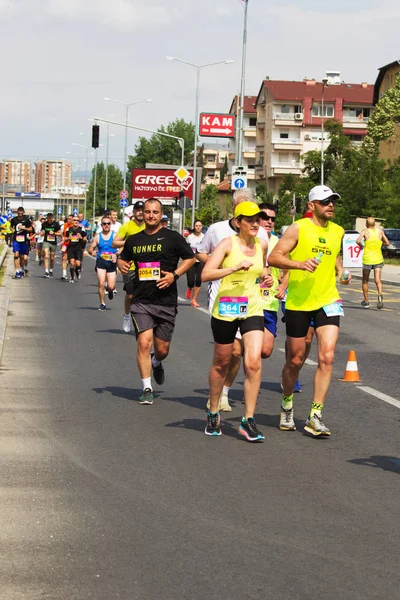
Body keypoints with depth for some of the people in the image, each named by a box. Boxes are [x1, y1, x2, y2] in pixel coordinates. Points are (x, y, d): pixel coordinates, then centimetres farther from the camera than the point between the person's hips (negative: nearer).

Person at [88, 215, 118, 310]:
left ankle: (110, 291, 35)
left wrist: (116, 254, -20)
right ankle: (102, 303, 6)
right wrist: (91, 252, -14)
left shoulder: (115, 235, 1)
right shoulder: (97, 236, 6)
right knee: (101, 284, -11)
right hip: (101, 262, 1)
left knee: (111, 287, -4)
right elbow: (91, 248, 9)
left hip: (112, 263, -1)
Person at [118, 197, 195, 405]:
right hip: (141, 301, 1)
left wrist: (174, 274, -11)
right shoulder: (134, 240, 9)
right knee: (144, 343, -14)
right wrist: (122, 265, 0)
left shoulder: (172, 237, 0)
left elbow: (190, 258, 3)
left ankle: (156, 363, 45)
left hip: (166, 301, -1)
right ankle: (147, 389, -5)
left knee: (162, 350, 7)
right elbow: (123, 258, 24)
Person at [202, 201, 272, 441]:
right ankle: (214, 413, 31)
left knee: (254, 362, -14)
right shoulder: (228, 244, -9)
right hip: (226, 310, -3)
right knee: (221, 363, 11)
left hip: (253, 310, 3)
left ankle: (248, 420, -8)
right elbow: (206, 274, -19)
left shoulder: (262, 245, 6)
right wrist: (234, 268, -28)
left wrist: (265, 278, 7)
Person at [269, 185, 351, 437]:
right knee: (296, 360, 8)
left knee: (327, 357, -12)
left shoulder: (338, 231, 8)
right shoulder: (298, 228, -7)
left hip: (328, 301, 3)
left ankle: (315, 416, -6)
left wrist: (341, 270, 8)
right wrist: (300, 264, -25)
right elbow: (274, 257, -11)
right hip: (298, 302, -3)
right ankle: (287, 405, 34)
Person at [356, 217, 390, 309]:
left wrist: (361, 246, -4)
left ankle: (366, 301, 21)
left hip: (367, 259, -2)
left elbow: (358, 241, -23)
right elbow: (387, 243, 10)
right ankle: (380, 295, -32)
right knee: (378, 280, -4)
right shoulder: (380, 231, 3)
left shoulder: (365, 231, -7)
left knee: (365, 281, 14)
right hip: (378, 259, 2)